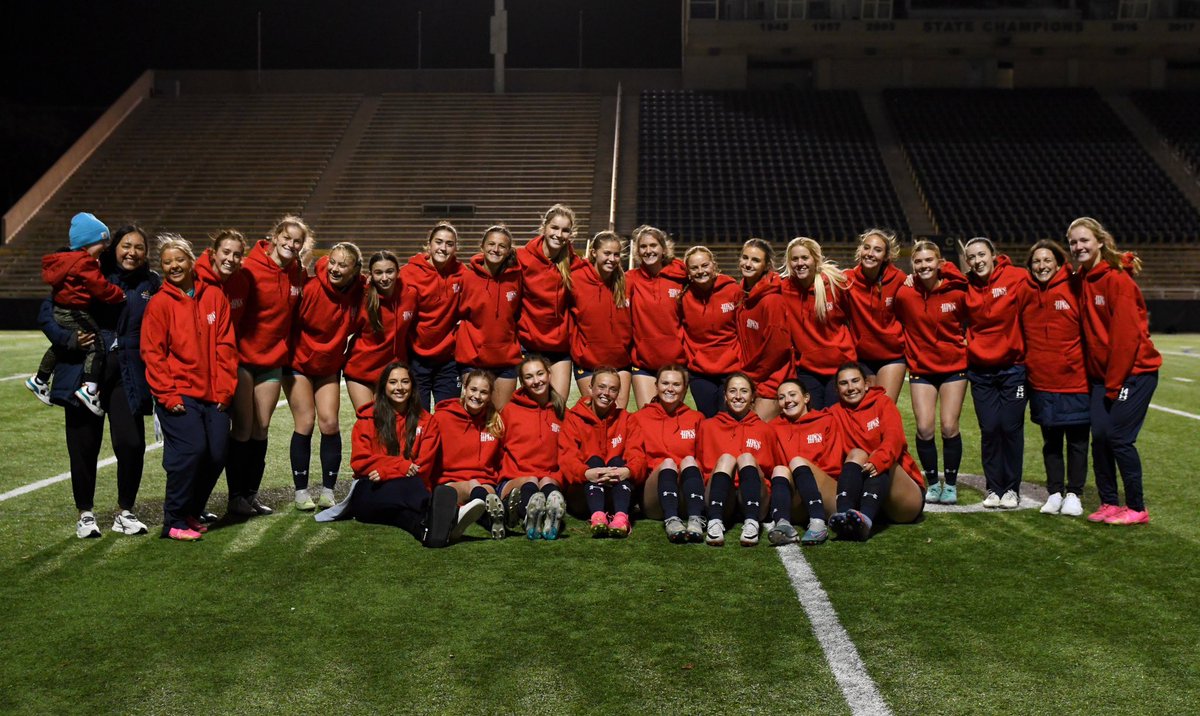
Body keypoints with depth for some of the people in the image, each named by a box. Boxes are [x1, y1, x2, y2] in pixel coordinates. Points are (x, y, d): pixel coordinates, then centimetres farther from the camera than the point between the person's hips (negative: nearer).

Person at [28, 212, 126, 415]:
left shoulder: (66, 259, 13)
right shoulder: (85, 263, -19)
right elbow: (101, 287, -19)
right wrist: (120, 295, -6)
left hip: (61, 312, 11)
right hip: (75, 314, -11)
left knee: (60, 346, 29)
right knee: (97, 347, -12)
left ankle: (39, 380, 45)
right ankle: (89, 389, -23)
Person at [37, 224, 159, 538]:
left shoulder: (151, 285, 6)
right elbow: (47, 313, 3)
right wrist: (68, 339, -14)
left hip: (128, 379, 1)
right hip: (83, 373, 0)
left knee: (131, 444, -9)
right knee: (84, 446, 5)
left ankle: (124, 513, 12)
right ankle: (85, 514, 23)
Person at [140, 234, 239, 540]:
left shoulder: (214, 296, 8)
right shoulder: (160, 302, 0)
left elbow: (225, 345, 7)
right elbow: (152, 352, -2)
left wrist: (224, 389, 0)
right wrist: (168, 394, -10)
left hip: (213, 395, 4)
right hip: (178, 395, -4)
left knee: (217, 454, 2)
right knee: (191, 449, -15)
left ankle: (192, 512, 23)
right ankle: (174, 521, 0)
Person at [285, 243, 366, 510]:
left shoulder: (359, 292, -12)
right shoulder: (311, 287, -23)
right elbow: (289, 323, -13)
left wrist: (344, 356, 1)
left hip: (330, 365, 3)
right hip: (299, 362, -3)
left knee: (330, 422, -4)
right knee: (305, 423, -5)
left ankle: (328, 491, 7)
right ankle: (301, 491, 7)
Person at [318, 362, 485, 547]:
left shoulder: (425, 420, 13)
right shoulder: (368, 419, 12)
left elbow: (423, 468, 3)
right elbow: (360, 462, 2)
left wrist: (386, 471, -14)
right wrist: (400, 465, -14)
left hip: (407, 489, 1)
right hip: (371, 490, -1)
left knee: (412, 483, -39)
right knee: (407, 486, -38)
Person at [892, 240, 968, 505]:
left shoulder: (957, 292, -11)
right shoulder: (904, 294, -10)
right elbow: (897, 323, 6)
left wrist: (965, 343, -1)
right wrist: (910, 345, -1)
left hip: (954, 366, -1)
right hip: (921, 368, 1)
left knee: (949, 426, -4)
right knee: (924, 428, -7)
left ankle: (951, 484, 14)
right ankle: (933, 483, 13)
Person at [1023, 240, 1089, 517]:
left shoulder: (1074, 289, -7)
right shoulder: (1025, 293, 3)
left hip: (1075, 378, -3)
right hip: (1041, 381, 3)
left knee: (1077, 440, 8)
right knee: (1050, 441, 13)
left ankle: (1074, 494, 19)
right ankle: (1054, 493, 23)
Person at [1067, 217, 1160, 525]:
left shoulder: (1117, 279, -15)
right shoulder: (1081, 281, 7)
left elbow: (1127, 335, -18)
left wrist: (1113, 384, -16)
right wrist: (1093, 378, 5)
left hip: (1134, 370, -7)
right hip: (1102, 374, 7)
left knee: (1119, 437, -7)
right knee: (1099, 436, 2)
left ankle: (1137, 509, 6)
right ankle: (1109, 502, 14)